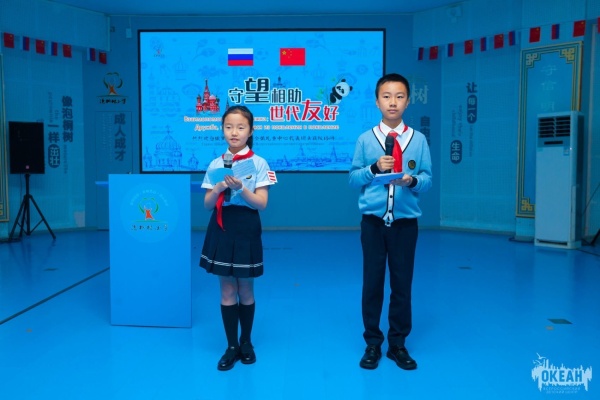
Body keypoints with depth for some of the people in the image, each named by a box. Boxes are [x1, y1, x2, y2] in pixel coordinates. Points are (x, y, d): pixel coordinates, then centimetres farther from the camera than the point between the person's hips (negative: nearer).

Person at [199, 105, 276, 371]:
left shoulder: (258, 164, -4)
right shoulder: (215, 164, 4)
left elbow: (261, 203, -9)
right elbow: (207, 205, 4)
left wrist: (241, 188, -23)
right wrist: (218, 189, -15)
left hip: (246, 229, -2)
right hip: (221, 229, 3)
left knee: (245, 290, 9)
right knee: (227, 291, 7)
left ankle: (246, 342, 28)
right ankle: (232, 346, 19)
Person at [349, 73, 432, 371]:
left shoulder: (418, 140, 2)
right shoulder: (365, 139, 1)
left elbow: (427, 180, 1)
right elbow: (353, 179, 2)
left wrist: (412, 181, -19)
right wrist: (374, 168, -14)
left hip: (405, 221, 0)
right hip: (373, 220, 0)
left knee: (403, 282, 8)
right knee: (372, 281, 7)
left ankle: (398, 343, 23)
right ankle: (372, 343, 22)